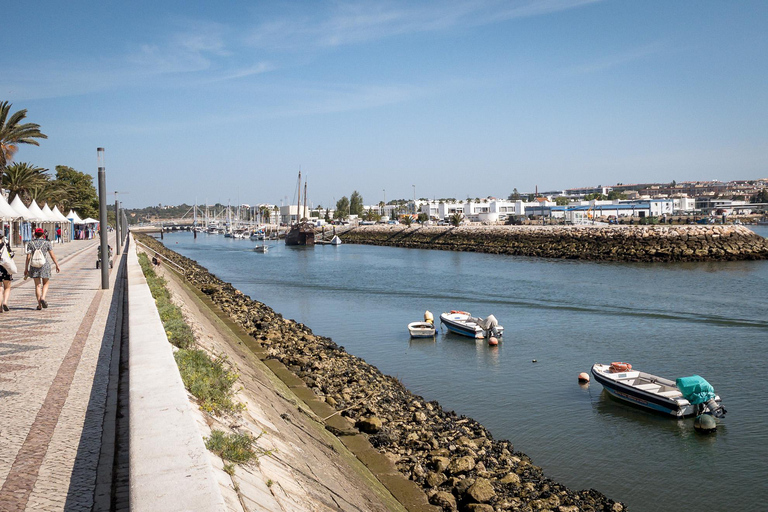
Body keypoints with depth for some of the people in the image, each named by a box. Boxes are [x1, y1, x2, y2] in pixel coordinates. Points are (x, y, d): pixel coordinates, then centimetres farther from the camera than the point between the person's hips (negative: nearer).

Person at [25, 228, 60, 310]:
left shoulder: (30, 243, 1)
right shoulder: (47, 243, -1)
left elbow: (28, 257, -1)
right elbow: (52, 255, -2)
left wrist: (26, 268, 4)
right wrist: (57, 265, 6)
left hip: (34, 266, 1)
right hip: (45, 266, -1)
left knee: (37, 285, 7)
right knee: (45, 284, 14)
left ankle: (39, 305, 4)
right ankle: (43, 298, -10)